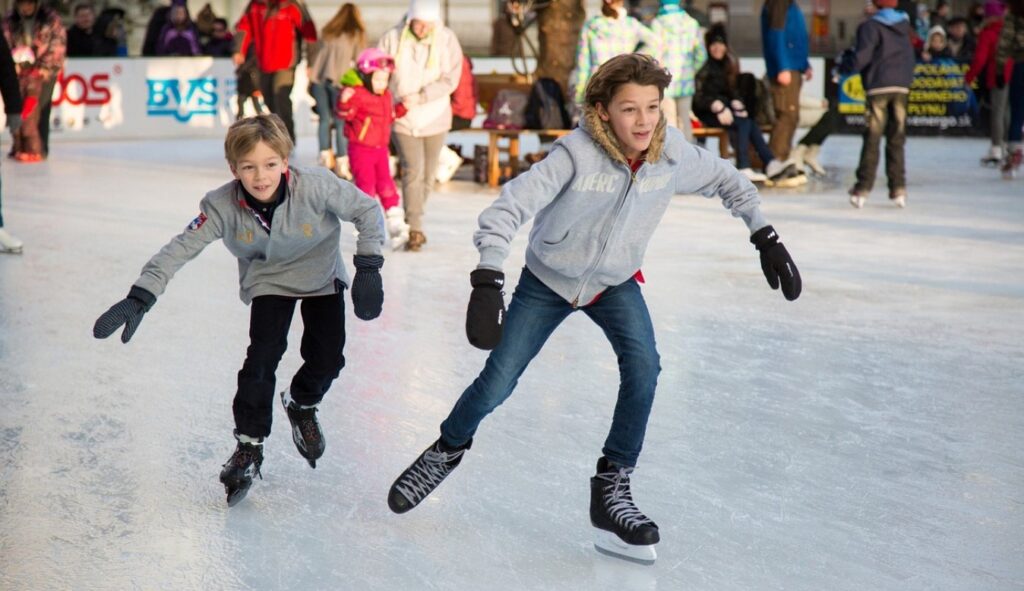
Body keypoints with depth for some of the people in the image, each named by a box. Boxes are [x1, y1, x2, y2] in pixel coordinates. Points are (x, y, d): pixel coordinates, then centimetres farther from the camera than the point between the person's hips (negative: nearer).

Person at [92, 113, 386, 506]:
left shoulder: (316, 187, -33)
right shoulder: (223, 206, -29)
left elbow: (368, 210, -22)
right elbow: (181, 248, -29)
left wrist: (368, 268, -26)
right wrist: (140, 298, -38)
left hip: (322, 276, 0)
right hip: (268, 281, 0)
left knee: (327, 358, -5)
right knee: (263, 355, -16)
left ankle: (301, 405, 29)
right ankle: (249, 446, -1)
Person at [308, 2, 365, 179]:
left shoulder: (327, 32, 18)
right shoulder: (357, 34, 6)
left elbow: (315, 53, 16)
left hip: (318, 77, 4)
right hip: (339, 79, -4)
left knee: (324, 118, 14)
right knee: (341, 122, 0)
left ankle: (326, 157, 19)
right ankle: (342, 163, -1)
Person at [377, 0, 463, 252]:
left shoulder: (447, 40, -8)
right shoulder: (392, 39, -8)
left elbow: (450, 80, -12)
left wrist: (420, 97, -20)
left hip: (435, 118, 2)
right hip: (403, 119, -2)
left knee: (428, 175, 12)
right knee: (413, 172, -14)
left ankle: (412, 220, 32)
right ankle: (414, 230, -10)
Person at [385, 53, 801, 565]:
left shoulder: (673, 153, -20)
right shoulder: (577, 154, -32)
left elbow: (726, 181, 0)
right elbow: (508, 208, -36)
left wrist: (765, 237, -3)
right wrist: (488, 283, -47)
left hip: (615, 283, 3)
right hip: (547, 280, -2)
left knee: (643, 366, -21)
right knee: (497, 383, 0)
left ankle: (611, 488, -7)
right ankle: (449, 449, 32)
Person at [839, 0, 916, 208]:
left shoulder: (870, 26, -7)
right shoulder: (904, 25, 12)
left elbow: (861, 57, -13)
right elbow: (909, 56, 18)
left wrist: (843, 64, 3)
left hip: (879, 87, -4)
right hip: (902, 87, 4)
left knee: (872, 138, -3)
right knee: (896, 140, 7)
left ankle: (863, 189, -4)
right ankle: (898, 188, 5)